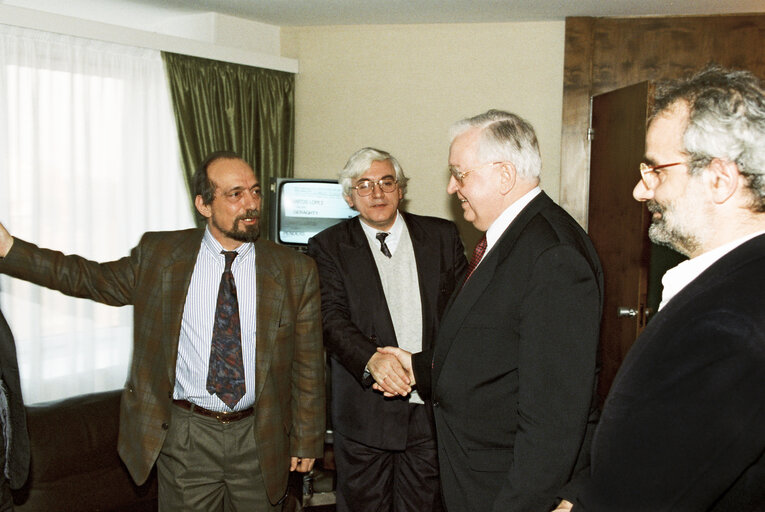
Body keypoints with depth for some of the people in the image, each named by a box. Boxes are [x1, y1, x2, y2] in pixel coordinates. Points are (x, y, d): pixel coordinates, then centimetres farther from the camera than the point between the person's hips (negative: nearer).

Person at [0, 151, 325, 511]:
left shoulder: (295, 271, -3)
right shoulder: (158, 255, -2)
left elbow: (307, 363, 1)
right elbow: (92, 278, 8)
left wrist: (306, 440, 4)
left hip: (258, 440, 0)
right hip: (184, 438, 0)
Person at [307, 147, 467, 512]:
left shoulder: (443, 237, 7)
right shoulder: (328, 246, 1)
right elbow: (332, 318, -9)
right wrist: (372, 358, -28)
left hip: (433, 408, 2)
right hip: (365, 411, -1)